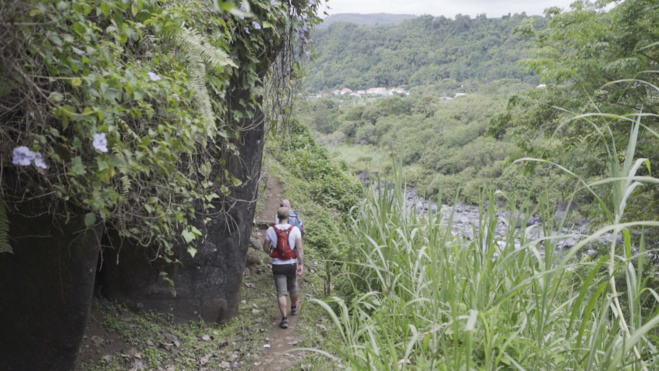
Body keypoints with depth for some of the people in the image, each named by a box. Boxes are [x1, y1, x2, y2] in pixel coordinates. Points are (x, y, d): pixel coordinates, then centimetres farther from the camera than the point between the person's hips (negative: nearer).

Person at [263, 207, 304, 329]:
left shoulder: (271, 230, -6)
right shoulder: (295, 230, -9)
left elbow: (265, 248, 3)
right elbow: (300, 248, -15)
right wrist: (301, 264, -12)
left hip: (277, 265, -1)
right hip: (291, 264, 1)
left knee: (281, 292, 0)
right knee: (292, 287, 24)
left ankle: (284, 318, -9)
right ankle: (294, 307, 47)